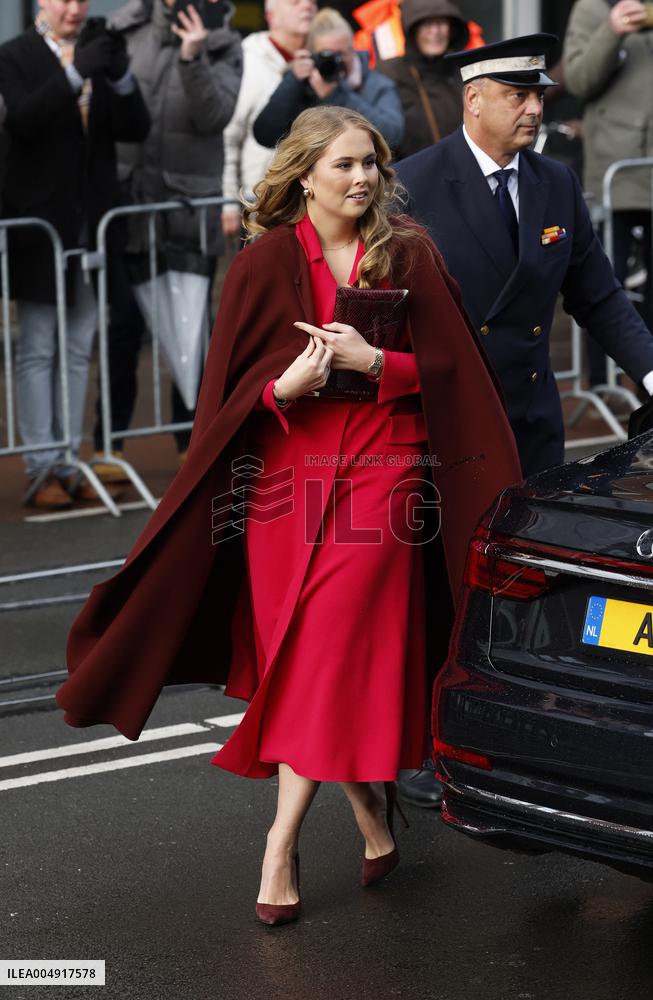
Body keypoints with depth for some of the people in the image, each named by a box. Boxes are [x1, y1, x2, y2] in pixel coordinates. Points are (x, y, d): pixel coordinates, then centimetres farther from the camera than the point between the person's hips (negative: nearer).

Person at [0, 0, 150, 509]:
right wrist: (75, 73, -28)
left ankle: (70, 464, 13)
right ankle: (41, 468, 1)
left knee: (78, 349, 8)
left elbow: (137, 129, 2)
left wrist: (120, 76, -16)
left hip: (92, 223, 5)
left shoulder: (97, 54, 10)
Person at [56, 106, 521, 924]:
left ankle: (282, 842, -6)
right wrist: (286, 386, -17)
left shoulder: (408, 257, 3)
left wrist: (372, 360, -13)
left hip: (379, 473, -1)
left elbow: (448, 368, 2)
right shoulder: (264, 264, 1)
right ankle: (370, 813, 22)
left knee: (332, 652, -9)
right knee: (306, 661, 3)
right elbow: (230, 388, 2)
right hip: (287, 476, 1)